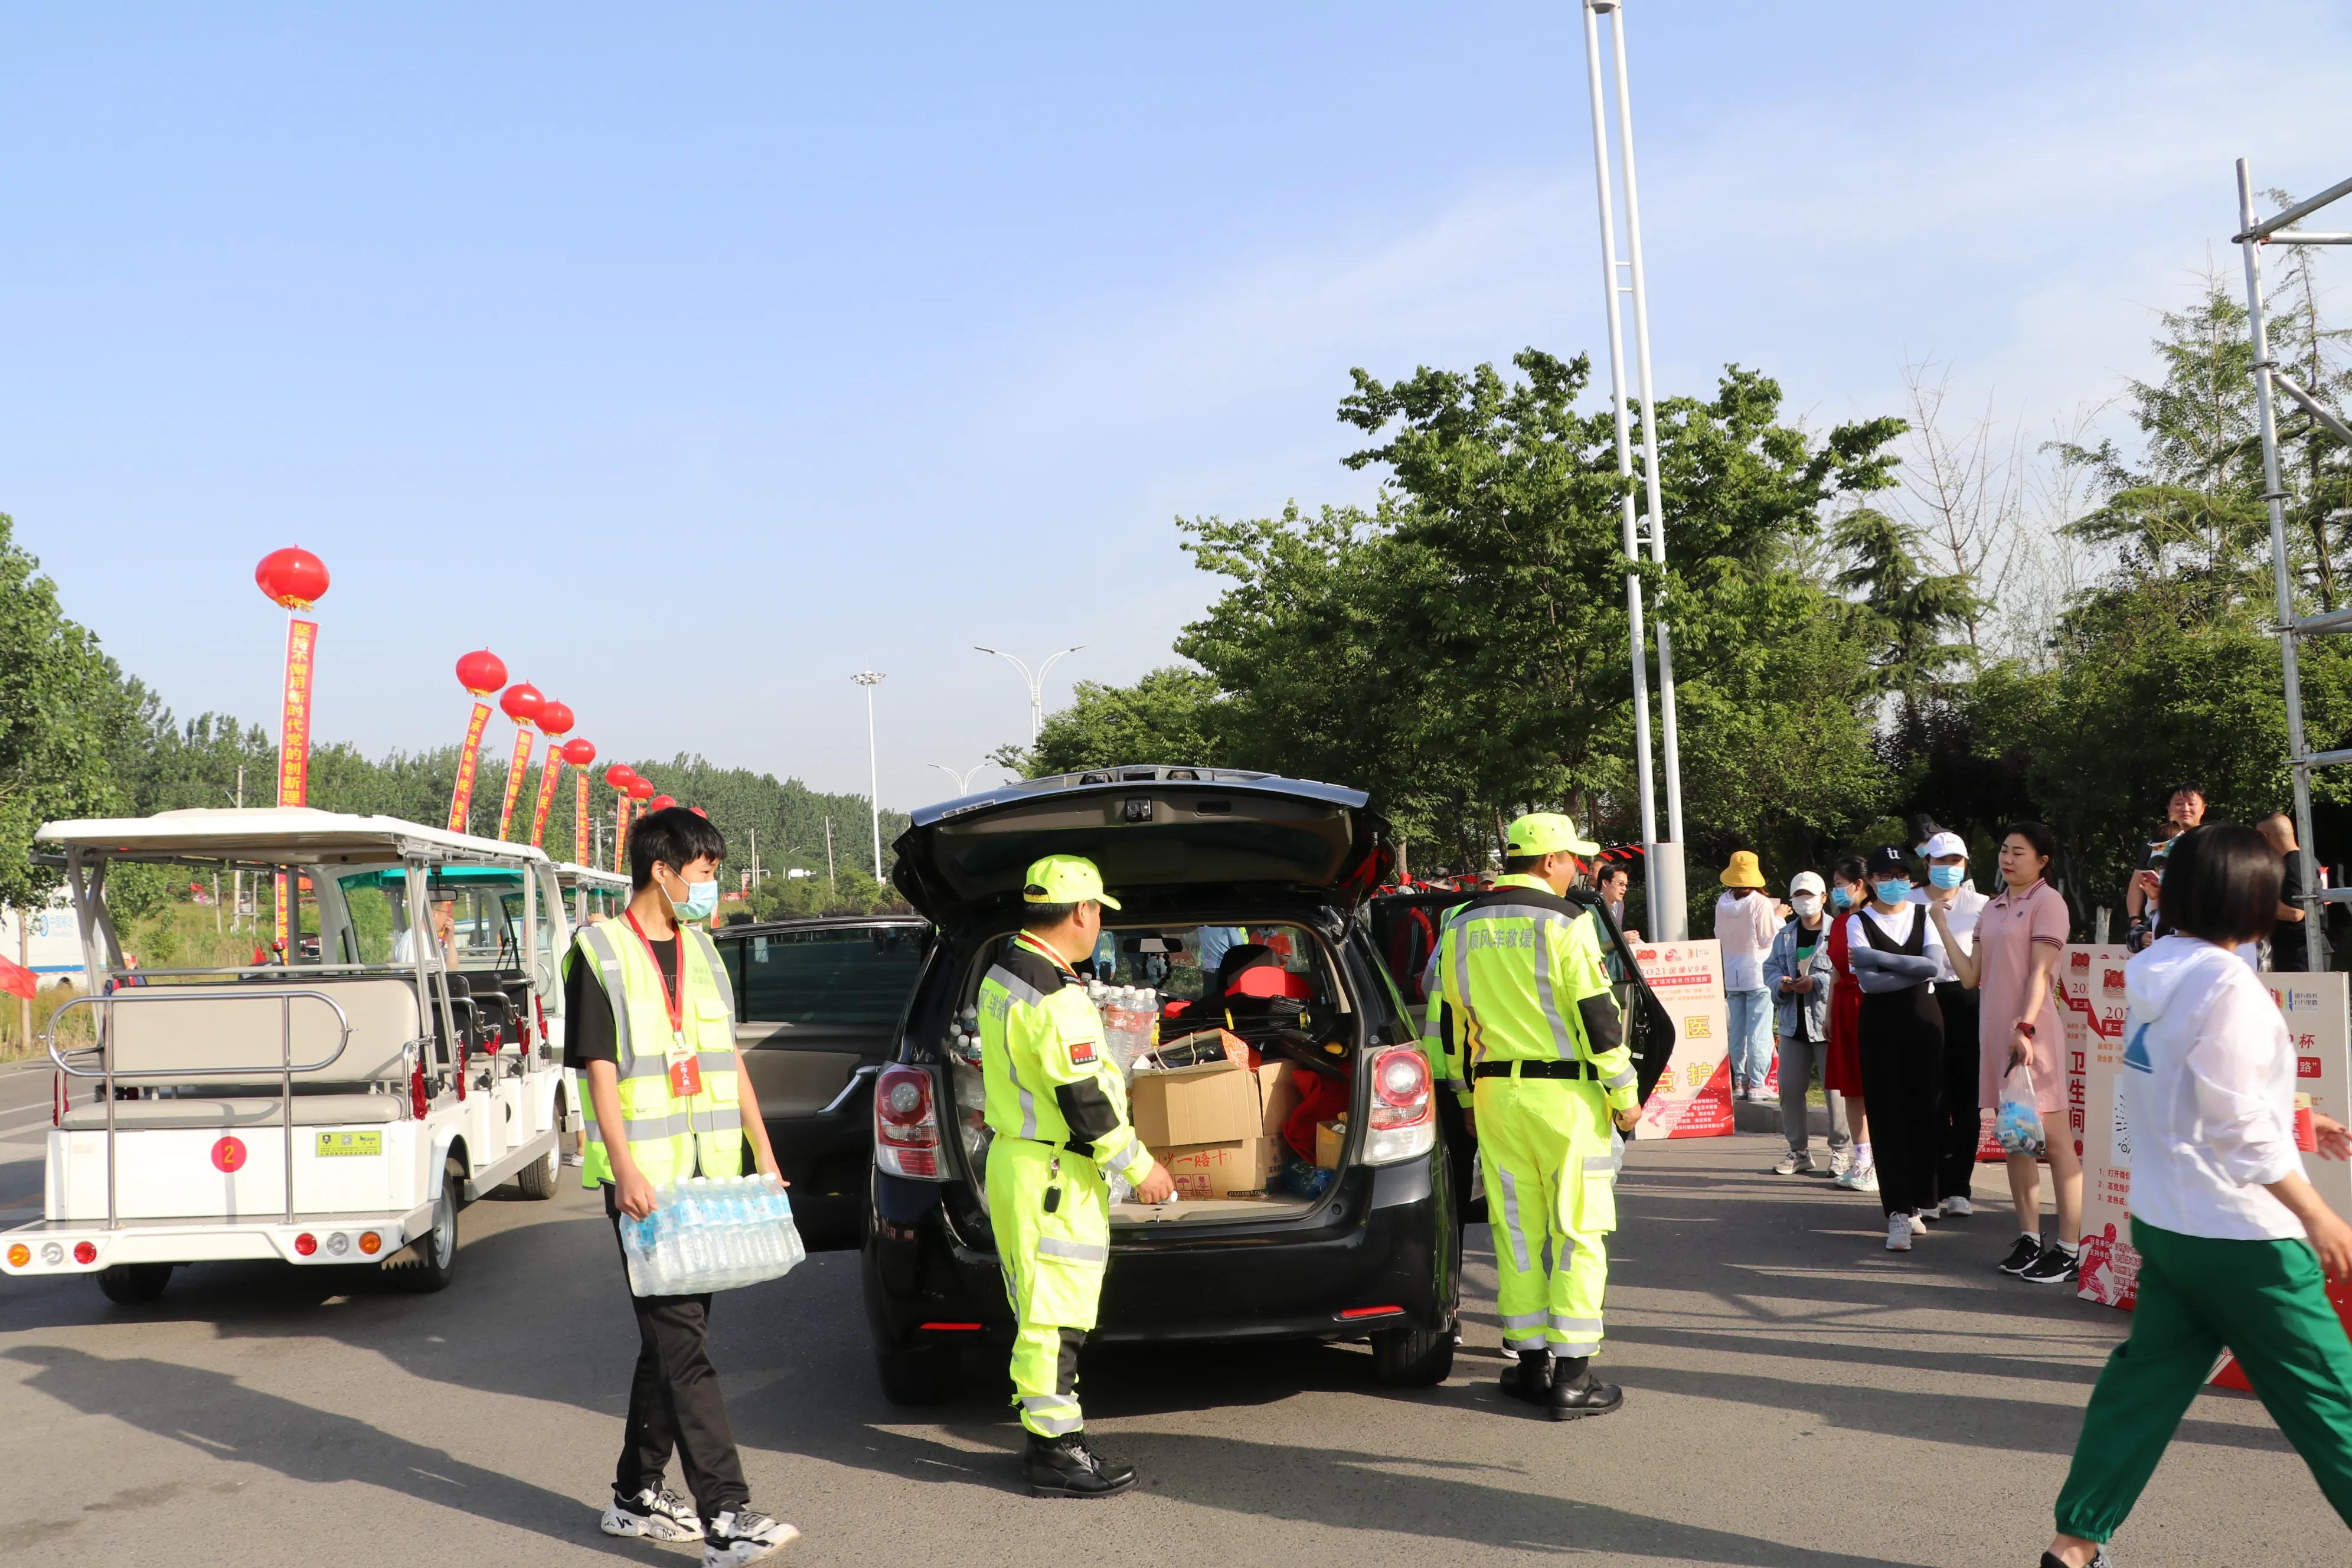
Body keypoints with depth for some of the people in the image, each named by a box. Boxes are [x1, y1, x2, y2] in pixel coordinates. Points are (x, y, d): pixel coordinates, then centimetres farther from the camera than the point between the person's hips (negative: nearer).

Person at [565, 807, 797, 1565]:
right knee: (682, 1345, -9)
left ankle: (638, 1496, 24)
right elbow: (600, 1071, -12)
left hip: (707, 1177, 7)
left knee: (673, 1338, 12)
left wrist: (763, 1154, 13)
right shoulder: (599, 953, -6)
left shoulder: (701, 951, 13)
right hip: (645, 1180, -7)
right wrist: (626, 1171, -20)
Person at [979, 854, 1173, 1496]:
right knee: (1055, 1312, -2)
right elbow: (1084, 1101, -22)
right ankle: (1055, 1451, 5)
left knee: (1040, 1310, 17)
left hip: (1013, 1155, 10)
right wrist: (1140, 1167, -12)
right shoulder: (1056, 998, -22)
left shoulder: (1001, 974, 10)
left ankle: (1044, 1433, 26)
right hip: (1053, 1176, -10)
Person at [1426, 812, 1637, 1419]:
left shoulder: (1461, 927, 9)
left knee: (1517, 1231, 12)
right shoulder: (1564, 924, -10)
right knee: (1576, 1231, 1)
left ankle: (1531, 1363, 17)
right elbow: (1598, 1016, -11)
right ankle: (1571, 1376, 1)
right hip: (1566, 1095, -5)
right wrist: (1625, 1096, -2)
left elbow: (1447, 1020, 14)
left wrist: (1468, 1095, 23)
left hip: (1495, 1094, 6)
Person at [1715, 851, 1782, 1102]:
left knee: (1737, 1031, 11)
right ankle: (1756, 1084, -2)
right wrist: (1778, 919, 5)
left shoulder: (1722, 904, -1)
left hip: (1731, 976, 5)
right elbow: (1768, 939, -9)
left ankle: (1739, 1082, 15)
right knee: (1759, 1032, -1)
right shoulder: (1760, 903, -14)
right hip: (1758, 974, -5)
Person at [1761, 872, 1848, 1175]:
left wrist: (1817, 983, -19)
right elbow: (1770, 968, 15)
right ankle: (1799, 1151, 16)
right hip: (1794, 1023, 6)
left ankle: (1839, 1151, 9)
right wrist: (1781, 984, -5)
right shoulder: (1785, 936, 14)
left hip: (1829, 1023, -6)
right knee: (1790, 1088, 6)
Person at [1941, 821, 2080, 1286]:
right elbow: (1972, 975, 11)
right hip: (1995, 1033, 8)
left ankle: (2069, 1248, -4)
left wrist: (2026, 1027, -22)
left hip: (2032, 1032, -8)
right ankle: (2029, 1238, 18)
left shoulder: (2047, 901, -5)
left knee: (2054, 1138, -6)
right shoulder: (1991, 909, 16)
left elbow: (2040, 972, -13)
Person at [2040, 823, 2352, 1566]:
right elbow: (2238, 1127, -21)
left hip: (2164, 1220, 8)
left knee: (2146, 1381, 13)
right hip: (2238, 1232, -8)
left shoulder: (2152, 975, 6)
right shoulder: (2226, 984, -20)